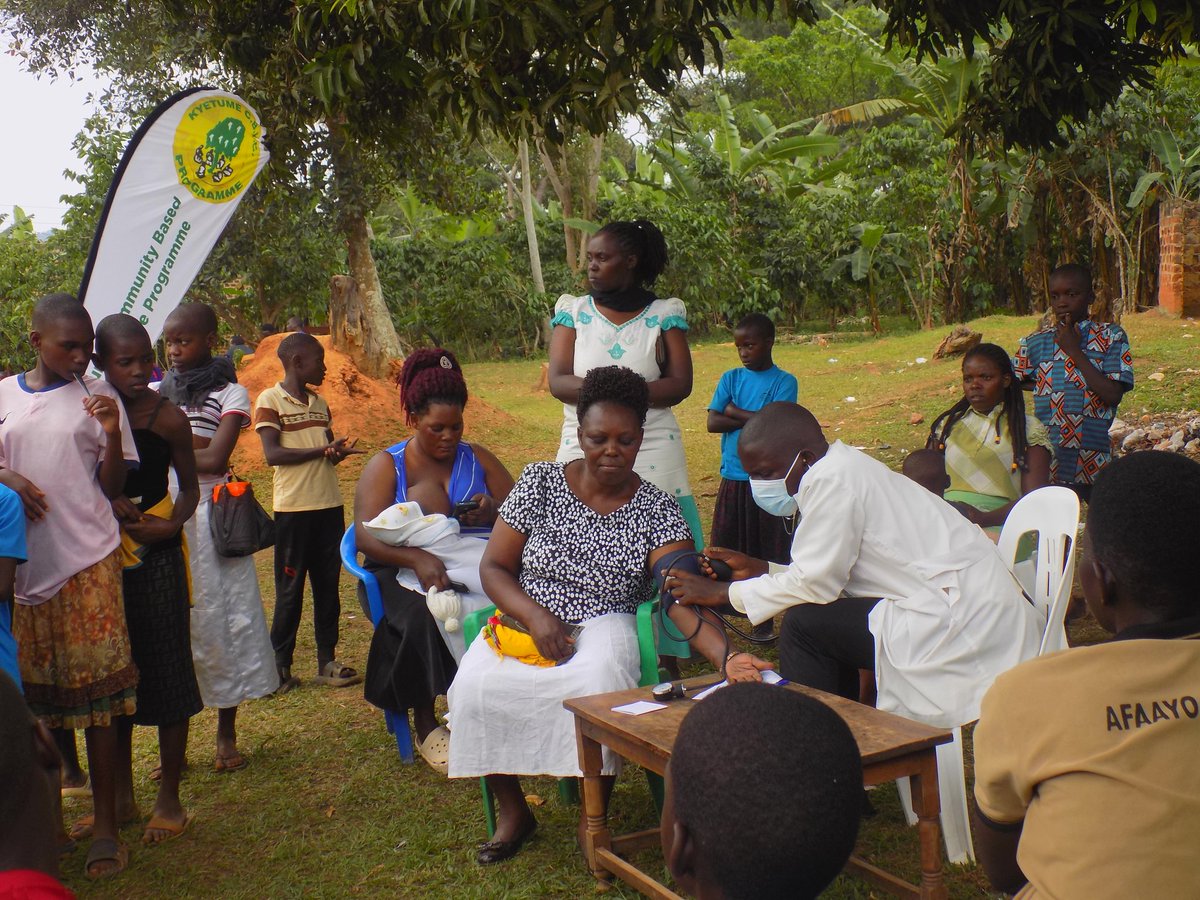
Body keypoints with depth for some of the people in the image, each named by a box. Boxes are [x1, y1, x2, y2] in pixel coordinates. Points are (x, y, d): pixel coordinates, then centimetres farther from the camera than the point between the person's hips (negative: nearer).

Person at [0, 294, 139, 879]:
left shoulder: (97, 396, 3)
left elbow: (113, 488, 4)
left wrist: (112, 434, -12)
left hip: (89, 560, -2)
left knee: (95, 694, 0)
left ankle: (105, 825, 8)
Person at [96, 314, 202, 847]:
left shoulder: (168, 419, -7)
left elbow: (190, 487, 3)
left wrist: (170, 526, -15)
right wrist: (107, 502, -14)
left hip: (157, 557, -3)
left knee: (167, 675, 2)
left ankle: (170, 800, 16)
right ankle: (122, 797, 27)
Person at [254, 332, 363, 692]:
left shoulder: (320, 402, 15)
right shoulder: (270, 400, -5)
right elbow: (273, 454, -14)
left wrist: (340, 451, -7)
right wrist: (323, 450, -20)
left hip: (330, 505, 6)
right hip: (293, 509, -6)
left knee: (328, 585, 8)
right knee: (290, 588, 0)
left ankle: (327, 661, 15)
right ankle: (280, 664, 10)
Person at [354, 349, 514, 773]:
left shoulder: (478, 459, 18)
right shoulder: (385, 466, 8)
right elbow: (366, 535, -7)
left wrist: (492, 513, -12)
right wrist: (417, 559, -26)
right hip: (409, 574, -2)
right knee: (421, 619, -35)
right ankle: (426, 725, -14)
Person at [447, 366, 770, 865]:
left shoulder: (656, 509, -5)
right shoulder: (540, 482, -2)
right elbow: (494, 567, 0)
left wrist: (725, 655, -35)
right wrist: (537, 617, -18)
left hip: (603, 627, -1)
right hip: (524, 620, 2)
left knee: (599, 684, -35)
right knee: (476, 686, -27)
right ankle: (512, 811, 1)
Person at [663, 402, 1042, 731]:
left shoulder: (833, 477, -15)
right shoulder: (847, 470, 14)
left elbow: (816, 582, -14)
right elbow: (830, 574, 14)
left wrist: (724, 593, -5)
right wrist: (760, 570, 14)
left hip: (962, 622, -10)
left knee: (804, 624, -10)